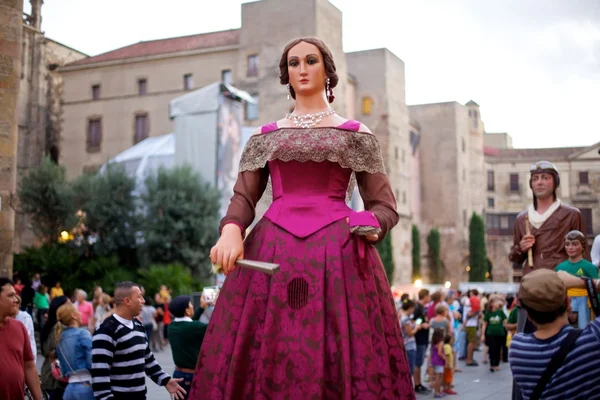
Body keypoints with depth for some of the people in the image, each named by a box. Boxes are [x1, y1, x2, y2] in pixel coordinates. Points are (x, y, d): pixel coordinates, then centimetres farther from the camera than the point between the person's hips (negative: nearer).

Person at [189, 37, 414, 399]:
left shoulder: (356, 134, 13)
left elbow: (385, 206, 10)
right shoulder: (266, 136, 18)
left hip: (339, 254, -1)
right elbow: (243, 197, 9)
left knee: (342, 363, -8)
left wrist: (369, 228, -13)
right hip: (272, 251, 2)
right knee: (261, 362, -4)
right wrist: (231, 231, -13)